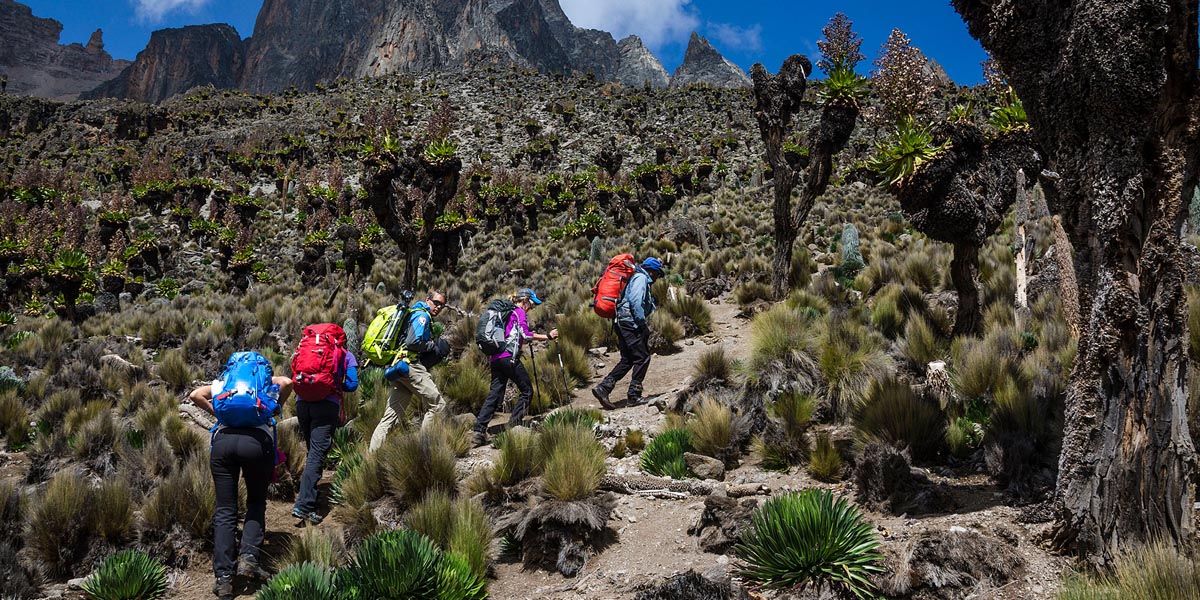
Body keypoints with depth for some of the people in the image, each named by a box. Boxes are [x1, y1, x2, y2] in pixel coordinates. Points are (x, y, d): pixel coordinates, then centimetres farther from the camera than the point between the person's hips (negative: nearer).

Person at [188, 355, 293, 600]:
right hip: (257, 440, -1)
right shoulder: (266, 382, 25)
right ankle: (248, 557, -2)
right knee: (256, 503, 18)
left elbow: (195, 395, 15)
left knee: (225, 511, 6)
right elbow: (287, 383, 4)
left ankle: (223, 578, 0)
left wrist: (216, 412, 23)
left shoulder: (222, 383, 29)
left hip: (223, 439, 1)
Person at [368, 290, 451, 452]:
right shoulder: (422, 315, -3)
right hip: (410, 365, -10)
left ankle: (372, 455, 3)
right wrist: (433, 345, -2)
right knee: (437, 405, -8)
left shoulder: (413, 314, 29)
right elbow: (413, 342, -17)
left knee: (390, 417, 7)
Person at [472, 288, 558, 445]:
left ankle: (479, 430, -5)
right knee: (527, 391, 2)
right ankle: (513, 425, -7)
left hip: (496, 358, 9)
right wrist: (548, 337, -12)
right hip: (510, 357, -8)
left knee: (494, 395, 4)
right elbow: (525, 334, -14)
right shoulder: (519, 312, -2)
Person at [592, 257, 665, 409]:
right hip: (630, 322, -10)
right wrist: (643, 324, -19)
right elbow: (635, 301, -20)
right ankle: (634, 395, -3)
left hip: (621, 322, 10)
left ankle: (603, 388, 0)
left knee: (627, 360, 10)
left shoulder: (636, 277, 26)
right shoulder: (641, 277, -6)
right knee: (642, 358, -5)